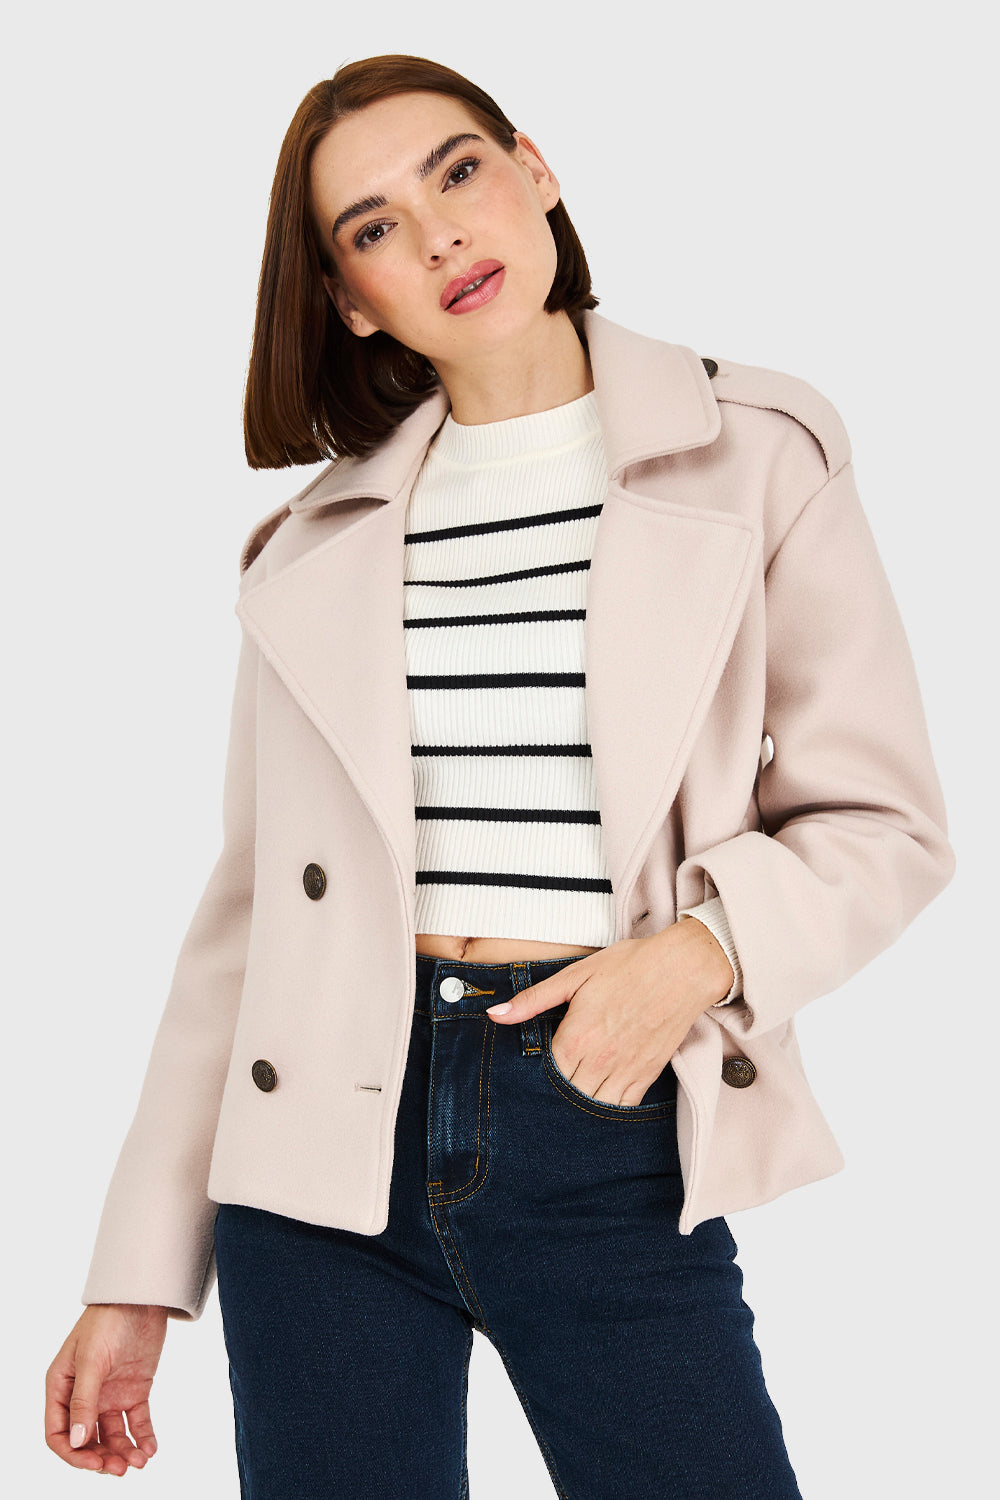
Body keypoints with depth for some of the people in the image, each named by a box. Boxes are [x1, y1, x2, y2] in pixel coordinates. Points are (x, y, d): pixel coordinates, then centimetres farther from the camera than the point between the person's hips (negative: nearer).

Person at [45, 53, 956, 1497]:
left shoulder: (754, 453, 3)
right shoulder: (318, 539, 10)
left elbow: (882, 821, 3)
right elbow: (248, 905, 9)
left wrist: (706, 947, -18)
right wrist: (142, 1274, 6)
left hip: (612, 1155, -2)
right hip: (330, 1137, 2)